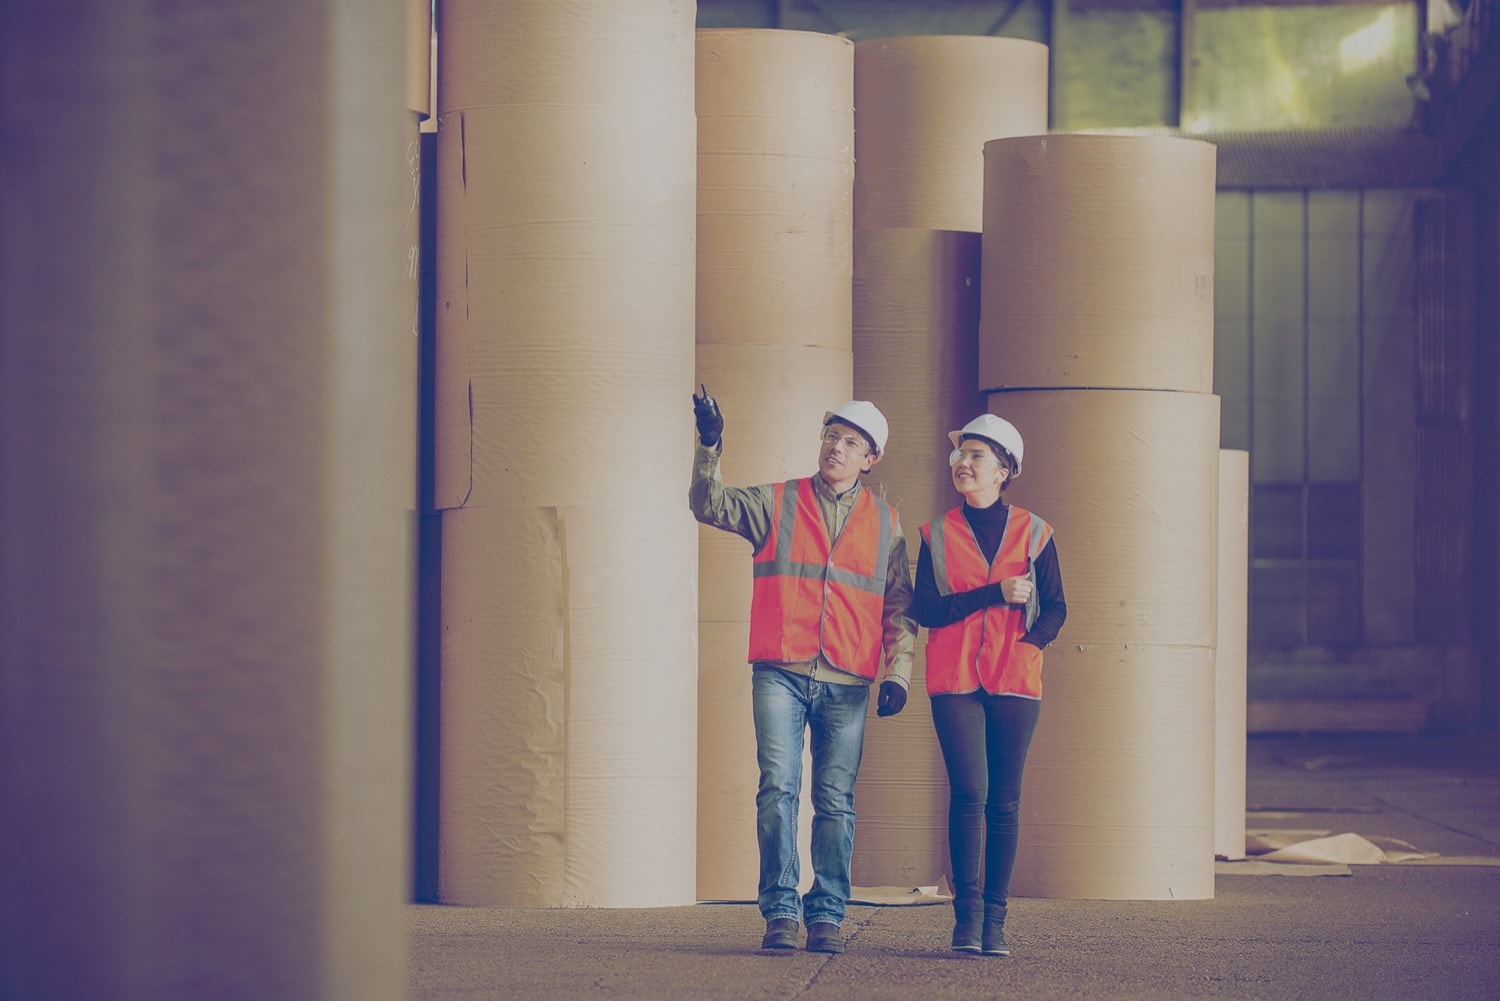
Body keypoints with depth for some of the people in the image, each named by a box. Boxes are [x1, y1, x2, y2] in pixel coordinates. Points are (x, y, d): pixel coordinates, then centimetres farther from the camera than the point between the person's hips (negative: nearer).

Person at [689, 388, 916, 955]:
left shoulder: (885, 524, 13)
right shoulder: (775, 503, 10)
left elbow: (899, 606, 13)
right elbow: (710, 505, -2)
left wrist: (897, 673, 2)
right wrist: (710, 448, -17)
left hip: (847, 682, 1)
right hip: (781, 674, -1)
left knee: (836, 801, 1)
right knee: (778, 789, -9)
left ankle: (827, 915, 6)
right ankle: (780, 912, -5)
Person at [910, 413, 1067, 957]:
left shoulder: (1032, 533, 7)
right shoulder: (937, 534, 8)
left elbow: (1055, 608, 7)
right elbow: (924, 608, -2)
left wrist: (1028, 646, -11)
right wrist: (995, 594, -11)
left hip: (1014, 682, 1)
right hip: (954, 681, 0)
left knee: (1004, 801, 2)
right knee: (969, 791, -13)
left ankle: (994, 920, 6)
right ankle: (967, 913, -10)